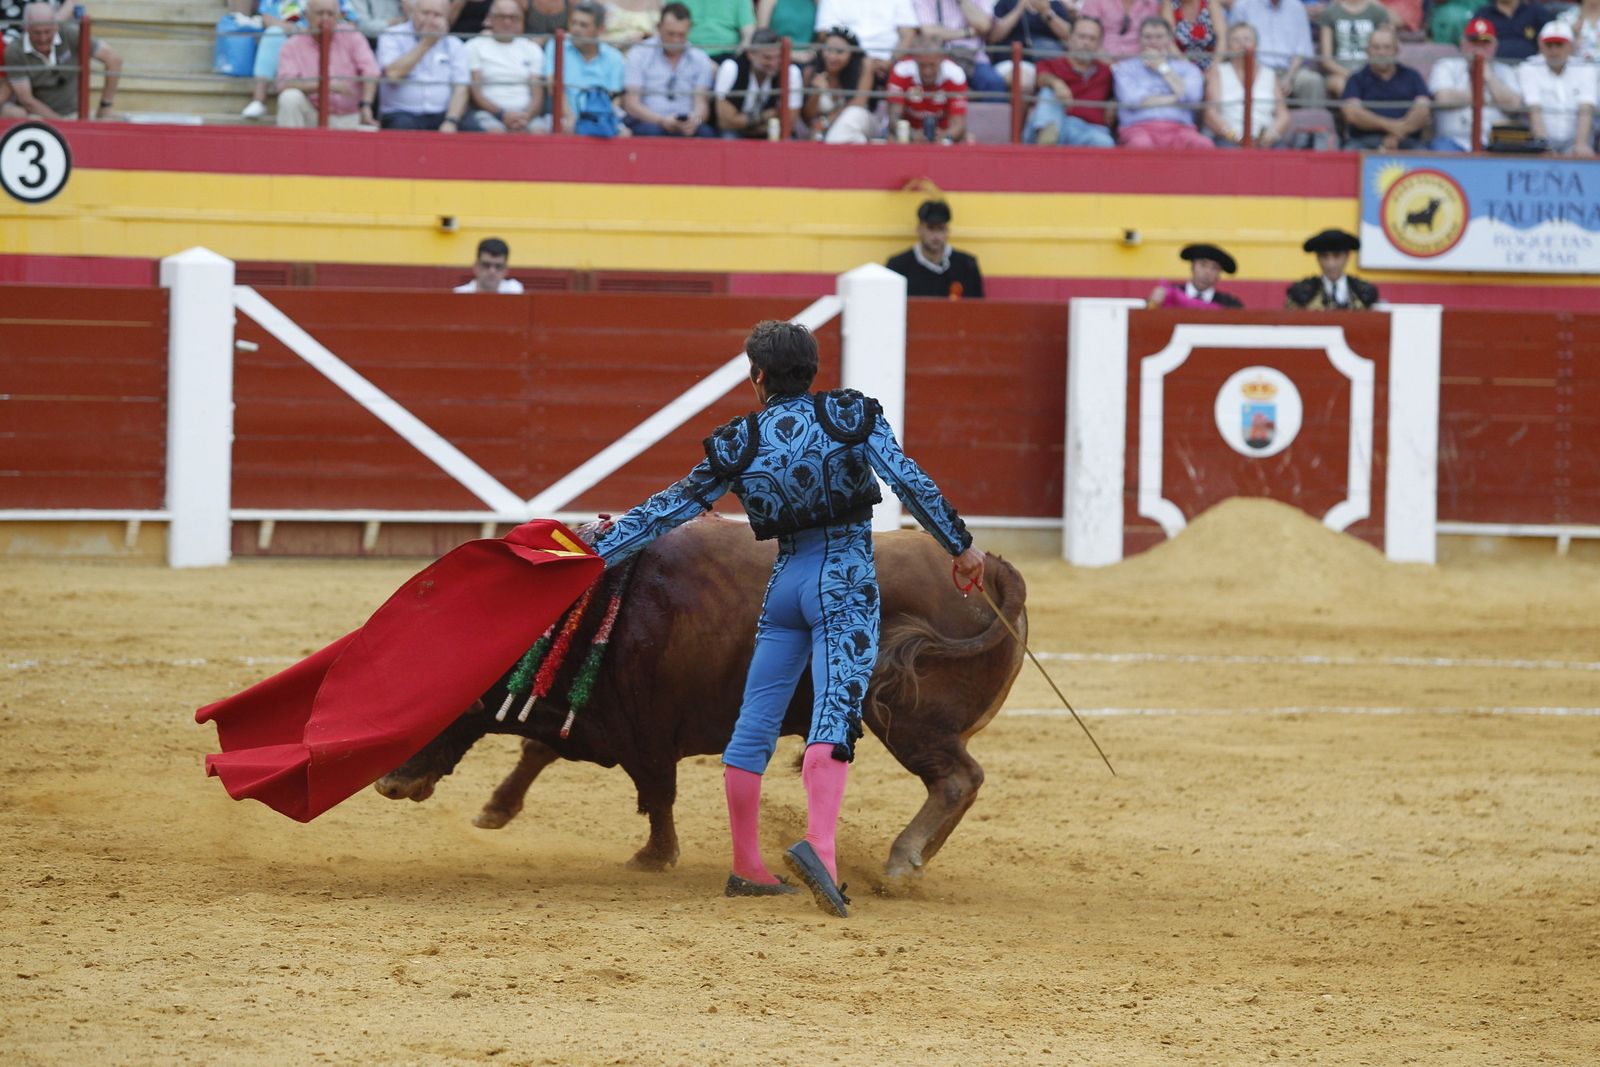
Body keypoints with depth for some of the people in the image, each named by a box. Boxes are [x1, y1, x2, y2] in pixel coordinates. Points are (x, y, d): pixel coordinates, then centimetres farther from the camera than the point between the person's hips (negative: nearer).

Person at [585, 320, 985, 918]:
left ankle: (745, 867, 18)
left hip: (786, 579, 3)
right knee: (834, 716, -14)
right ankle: (819, 846, -35)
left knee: (755, 724, 12)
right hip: (846, 582, -3)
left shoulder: (739, 444, 4)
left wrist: (604, 547, 18)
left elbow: (672, 507, 8)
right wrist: (960, 544, -2)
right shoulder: (850, 415, -1)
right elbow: (909, 481, -9)